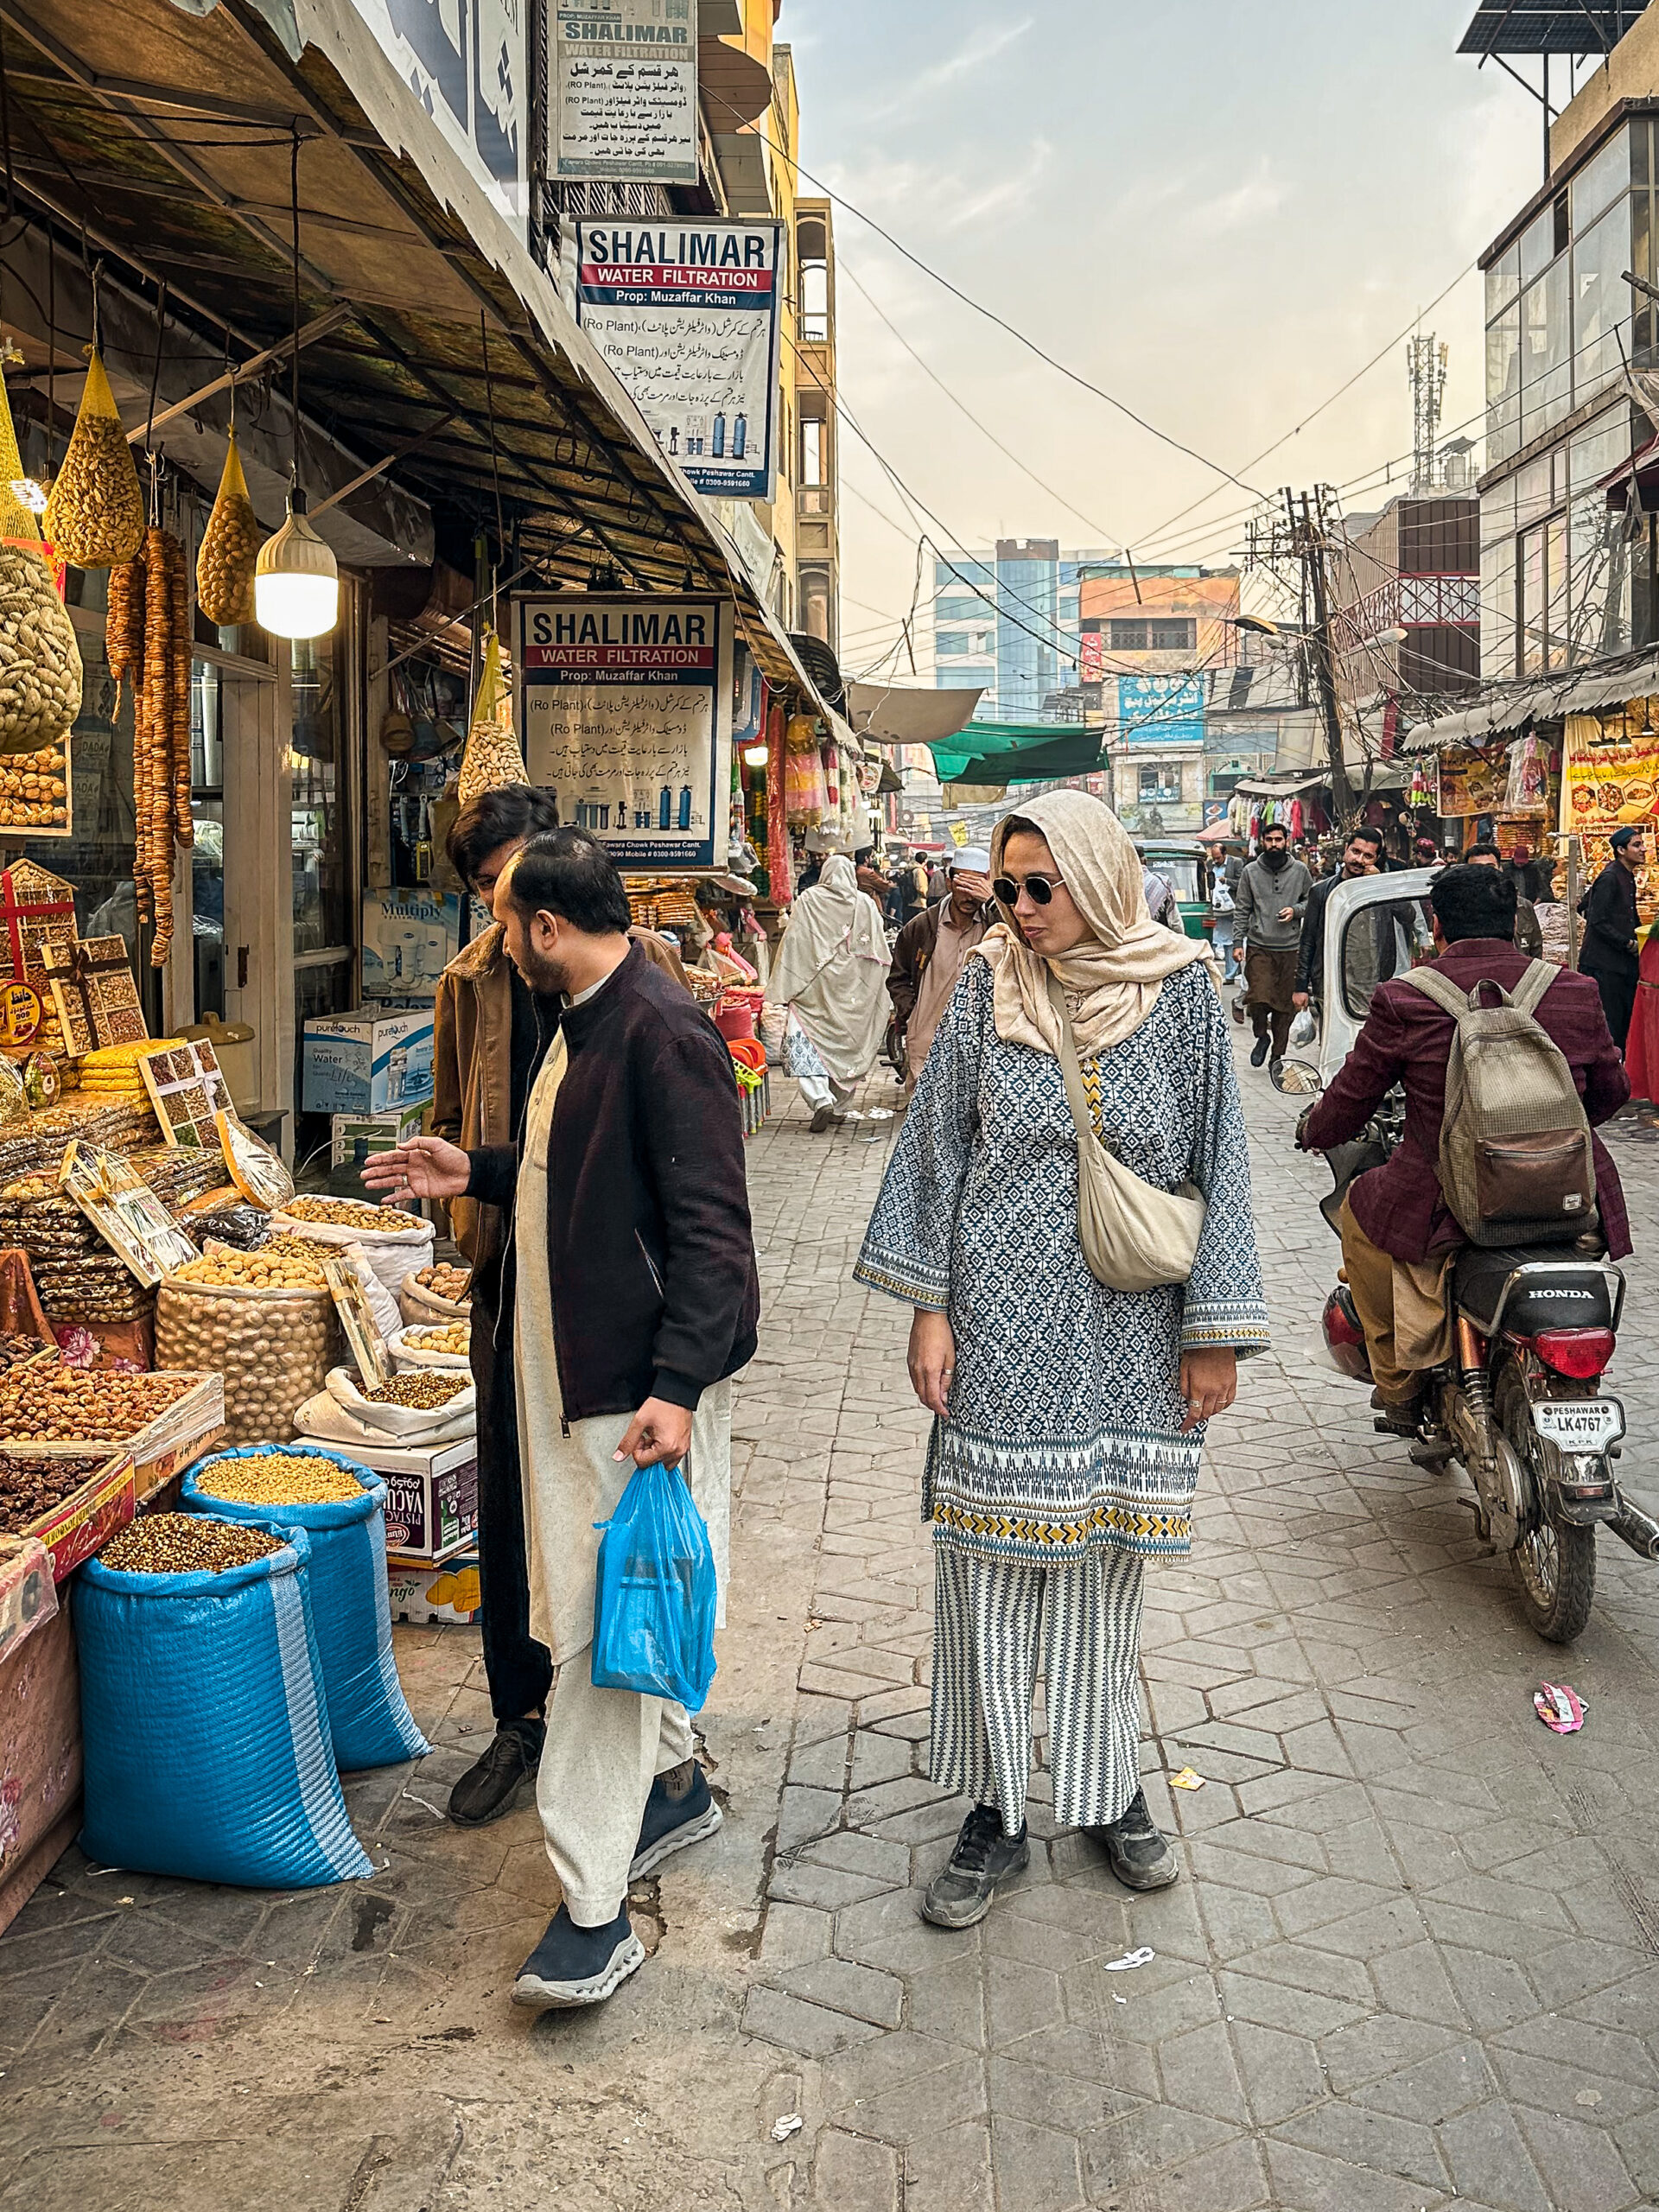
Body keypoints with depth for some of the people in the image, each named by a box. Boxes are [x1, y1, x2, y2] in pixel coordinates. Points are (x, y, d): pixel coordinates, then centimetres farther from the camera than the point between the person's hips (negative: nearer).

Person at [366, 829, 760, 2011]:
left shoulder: (665, 1035, -20)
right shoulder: (581, 1024, 12)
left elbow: (711, 1224, -24)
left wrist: (677, 1385, -28)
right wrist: (478, 1172, 23)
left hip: (644, 1380, -10)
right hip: (573, 1363, 10)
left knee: (604, 1626, -7)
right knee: (595, 1597, 21)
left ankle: (595, 1909, 2)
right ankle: (675, 1782, 41)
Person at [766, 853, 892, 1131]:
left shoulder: (808, 900, -2)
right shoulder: (866, 903, 5)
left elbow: (794, 943, -5)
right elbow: (880, 951, 6)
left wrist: (782, 990, -4)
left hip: (816, 985, -3)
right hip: (854, 989, 3)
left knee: (804, 1042, -1)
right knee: (849, 1044, 13)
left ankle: (820, 1098, -20)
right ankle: (840, 1105, 19)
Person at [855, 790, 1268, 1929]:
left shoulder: (1182, 991, -3)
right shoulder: (988, 985, -1)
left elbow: (1219, 1163, 0)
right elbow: (937, 1145, 3)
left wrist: (1217, 1332, -2)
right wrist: (929, 1305, -1)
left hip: (1128, 1327, 0)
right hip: (1004, 1322, 0)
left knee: (1109, 1563, 12)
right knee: (990, 1564, 3)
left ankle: (1111, 1790, 30)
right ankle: (997, 1811, 18)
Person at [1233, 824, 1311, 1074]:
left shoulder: (1299, 870, 5)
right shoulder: (1251, 872, 5)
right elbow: (1242, 909, 7)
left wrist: (1295, 910, -6)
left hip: (1290, 949, 1)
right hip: (1258, 947, -1)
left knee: (1285, 1004, 4)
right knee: (1258, 998, -16)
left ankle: (1278, 1055, 17)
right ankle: (1262, 1036, 14)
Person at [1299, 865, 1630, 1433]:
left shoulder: (1404, 1000, -7)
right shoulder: (1577, 993, 1)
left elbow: (1349, 1102, 4)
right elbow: (1610, 1092, 16)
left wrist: (1314, 1132, 27)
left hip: (1444, 1210, -3)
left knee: (1359, 1210, 26)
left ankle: (1400, 1384, 25)